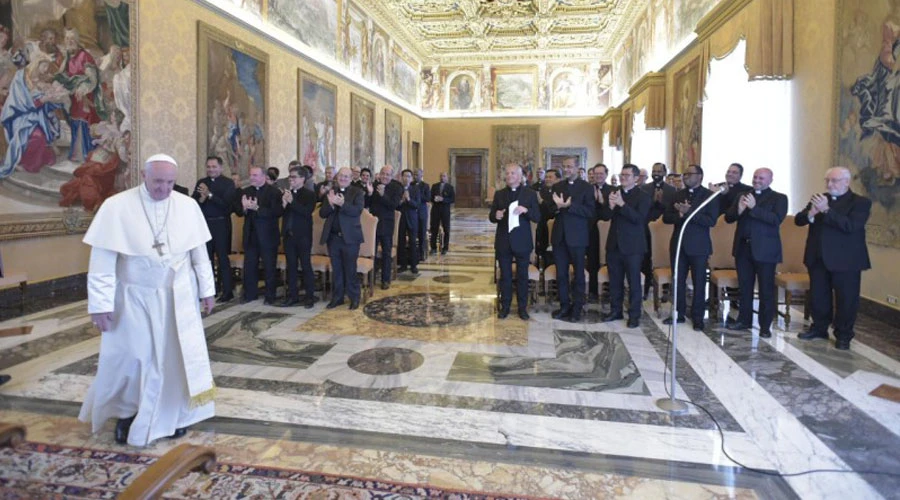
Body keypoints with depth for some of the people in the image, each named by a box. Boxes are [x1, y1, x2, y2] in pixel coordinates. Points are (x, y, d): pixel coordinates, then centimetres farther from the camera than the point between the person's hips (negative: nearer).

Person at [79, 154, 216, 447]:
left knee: (177, 355, 10)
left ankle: (174, 414, 29)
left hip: (178, 297, 2)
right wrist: (100, 303, -14)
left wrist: (207, 289, 4)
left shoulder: (188, 206, -4)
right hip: (134, 297, -2)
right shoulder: (116, 206, -12)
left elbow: (199, 252, 3)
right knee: (130, 358, 8)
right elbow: (102, 259, -12)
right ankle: (126, 412, 34)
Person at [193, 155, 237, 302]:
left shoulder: (228, 183, -3)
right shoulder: (201, 183, 10)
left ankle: (227, 291, 4)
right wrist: (201, 198, -16)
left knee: (222, 258, -2)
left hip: (221, 224, -4)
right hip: (204, 224, 4)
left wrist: (209, 195, -21)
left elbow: (227, 203, -15)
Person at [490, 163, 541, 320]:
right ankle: (505, 306, 19)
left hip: (522, 241, -2)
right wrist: (496, 215, -16)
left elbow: (537, 217, -4)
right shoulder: (499, 194, 7)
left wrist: (526, 210, -22)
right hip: (503, 241, 2)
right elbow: (491, 216, 7)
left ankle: (522, 307, 17)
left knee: (522, 275, 7)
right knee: (505, 275, 8)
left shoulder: (530, 194, 0)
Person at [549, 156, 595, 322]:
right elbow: (550, 210, 7)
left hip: (576, 236, -4)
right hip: (559, 236, 4)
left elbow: (590, 212, -13)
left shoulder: (586, 187, -4)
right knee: (561, 273, 8)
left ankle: (577, 308, 16)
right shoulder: (557, 186, 11)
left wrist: (569, 206, -23)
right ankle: (564, 305, 20)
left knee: (578, 273, 6)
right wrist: (557, 206, -15)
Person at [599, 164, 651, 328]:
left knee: (634, 282, 2)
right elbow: (604, 216, 4)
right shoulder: (615, 193, 8)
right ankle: (615, 310, 25)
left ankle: (634, 315, 11)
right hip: (614, 244, 5)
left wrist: (621, 204, -26)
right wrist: (610, 205, -17)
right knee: (615, 281, 13)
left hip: (632, 246, -5)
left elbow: (639, 218, -19)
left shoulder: (643, 196, -6)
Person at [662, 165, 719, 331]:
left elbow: (711, 221, -16)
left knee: (699, 283, 4)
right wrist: (679, 215, -16)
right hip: (678, 244, 4)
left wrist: (689, 212, -23)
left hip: (698, 246, -4)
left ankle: (698, 317, 13)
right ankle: (678, 313, 21)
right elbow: (666, 217, 4)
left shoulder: (710, 195, -5)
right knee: (678, 280, 10)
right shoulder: (678, 195, 9)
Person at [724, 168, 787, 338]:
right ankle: (744, 319, 22)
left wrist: (754, 207, -23)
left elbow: (777, 219, -16)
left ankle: (765, 326, 8)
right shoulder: (744, 195, 13)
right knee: (744, 287, 12)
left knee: (766, 289, 2)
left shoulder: (779, 198, 1)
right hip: (743, 247, 4)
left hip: (765, 249, -4)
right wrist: (738, 210, -15)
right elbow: (728, 217, 6)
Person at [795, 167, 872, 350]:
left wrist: (826, 210, -29)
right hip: (818, 258, 5)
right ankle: (819, 328, 29)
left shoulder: (861, 202, -6)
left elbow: (851, 226, -22)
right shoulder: (819, 199, 9)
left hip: (845, 260, -5)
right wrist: (810, 213, -21)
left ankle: (843, 336, 17)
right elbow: (798, 220, 2)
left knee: (845, 300, 4)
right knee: (817, 297, 13)